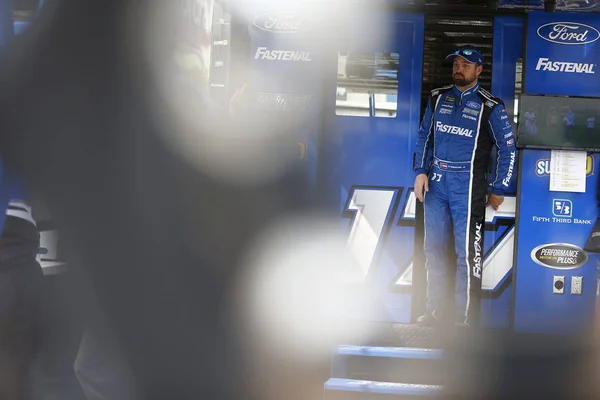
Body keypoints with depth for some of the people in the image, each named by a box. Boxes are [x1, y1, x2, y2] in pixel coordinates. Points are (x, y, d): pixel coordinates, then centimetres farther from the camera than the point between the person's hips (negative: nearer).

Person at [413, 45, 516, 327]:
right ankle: (437, 310, 20)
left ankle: (467, 318, 0)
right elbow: (424, 136, 16)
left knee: (468, 252, -6)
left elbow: (507, 149, 2)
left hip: (468, 186, -5)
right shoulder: (438, 98, 10)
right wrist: (421, 171, 4)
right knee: (433, 248, 9)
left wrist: (498, 190, 1)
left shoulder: (490, 107, -2)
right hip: (436, 183, 5)